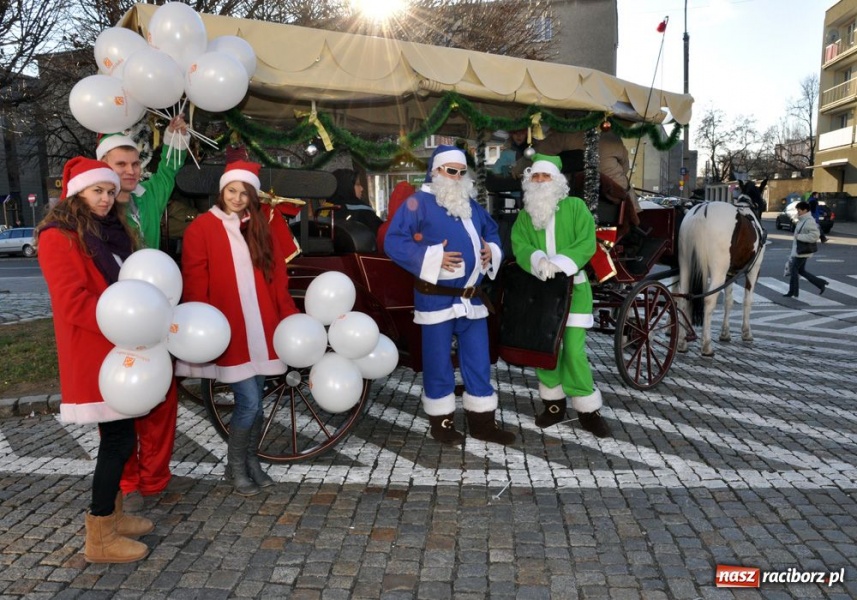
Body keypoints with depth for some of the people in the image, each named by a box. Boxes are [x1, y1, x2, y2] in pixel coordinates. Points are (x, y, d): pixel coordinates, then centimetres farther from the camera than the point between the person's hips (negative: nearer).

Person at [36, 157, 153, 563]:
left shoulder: (111, 230, 15)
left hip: (117, 349, 8)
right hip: (93, 354, -8)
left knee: (118, 436, 13)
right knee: (118, 439, -6)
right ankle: (99, 538, 7)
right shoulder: (59, 237, -11)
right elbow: (73, 302, -19)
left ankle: (112, 515, 27)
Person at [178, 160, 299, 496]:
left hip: (261, 328, 5)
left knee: (256, 401, 11)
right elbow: (195, 283, -5)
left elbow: (278, 277, 12)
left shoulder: (261, 229, 13)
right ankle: (235, 466, 16)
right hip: (228, 332, -4)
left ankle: (251, 460, 29)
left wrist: (291, 316, 6)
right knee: (249, 402, -6)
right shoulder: (202, 227, -1)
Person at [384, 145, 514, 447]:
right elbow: (393, 242, -14)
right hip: (436, 298, -6)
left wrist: (492, 251, 6)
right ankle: (441, 421, 19)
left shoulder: (472, 205, 15)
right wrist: (432, 258, -21)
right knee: (438, 362, 4)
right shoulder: (419, 203, -7)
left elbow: (491, 232, 29)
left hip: (471, 297, 7)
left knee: (479, 361, 10)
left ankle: (482, 420, 22)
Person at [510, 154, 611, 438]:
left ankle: (589, 411, 6)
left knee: (574, 350, -9)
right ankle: (554, 404, 24)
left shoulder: (575, 206, 0)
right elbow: (519, 245, -4)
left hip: (571, 287, -3)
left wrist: (559, 263, -23)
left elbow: (587, 243, -10)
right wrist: (538, 260, -25)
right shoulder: (525, 213, 9)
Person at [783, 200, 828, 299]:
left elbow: (815, 236, -26)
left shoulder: (809, 221, -18)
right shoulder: (802, 221, 12)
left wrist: (799, 236, -22)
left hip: (802, 251, -10)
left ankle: (793, 292, 8)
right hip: (797, 250, 10)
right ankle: (820, 283, 23)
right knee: (801, 270, 15)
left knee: (794, 269, -2)